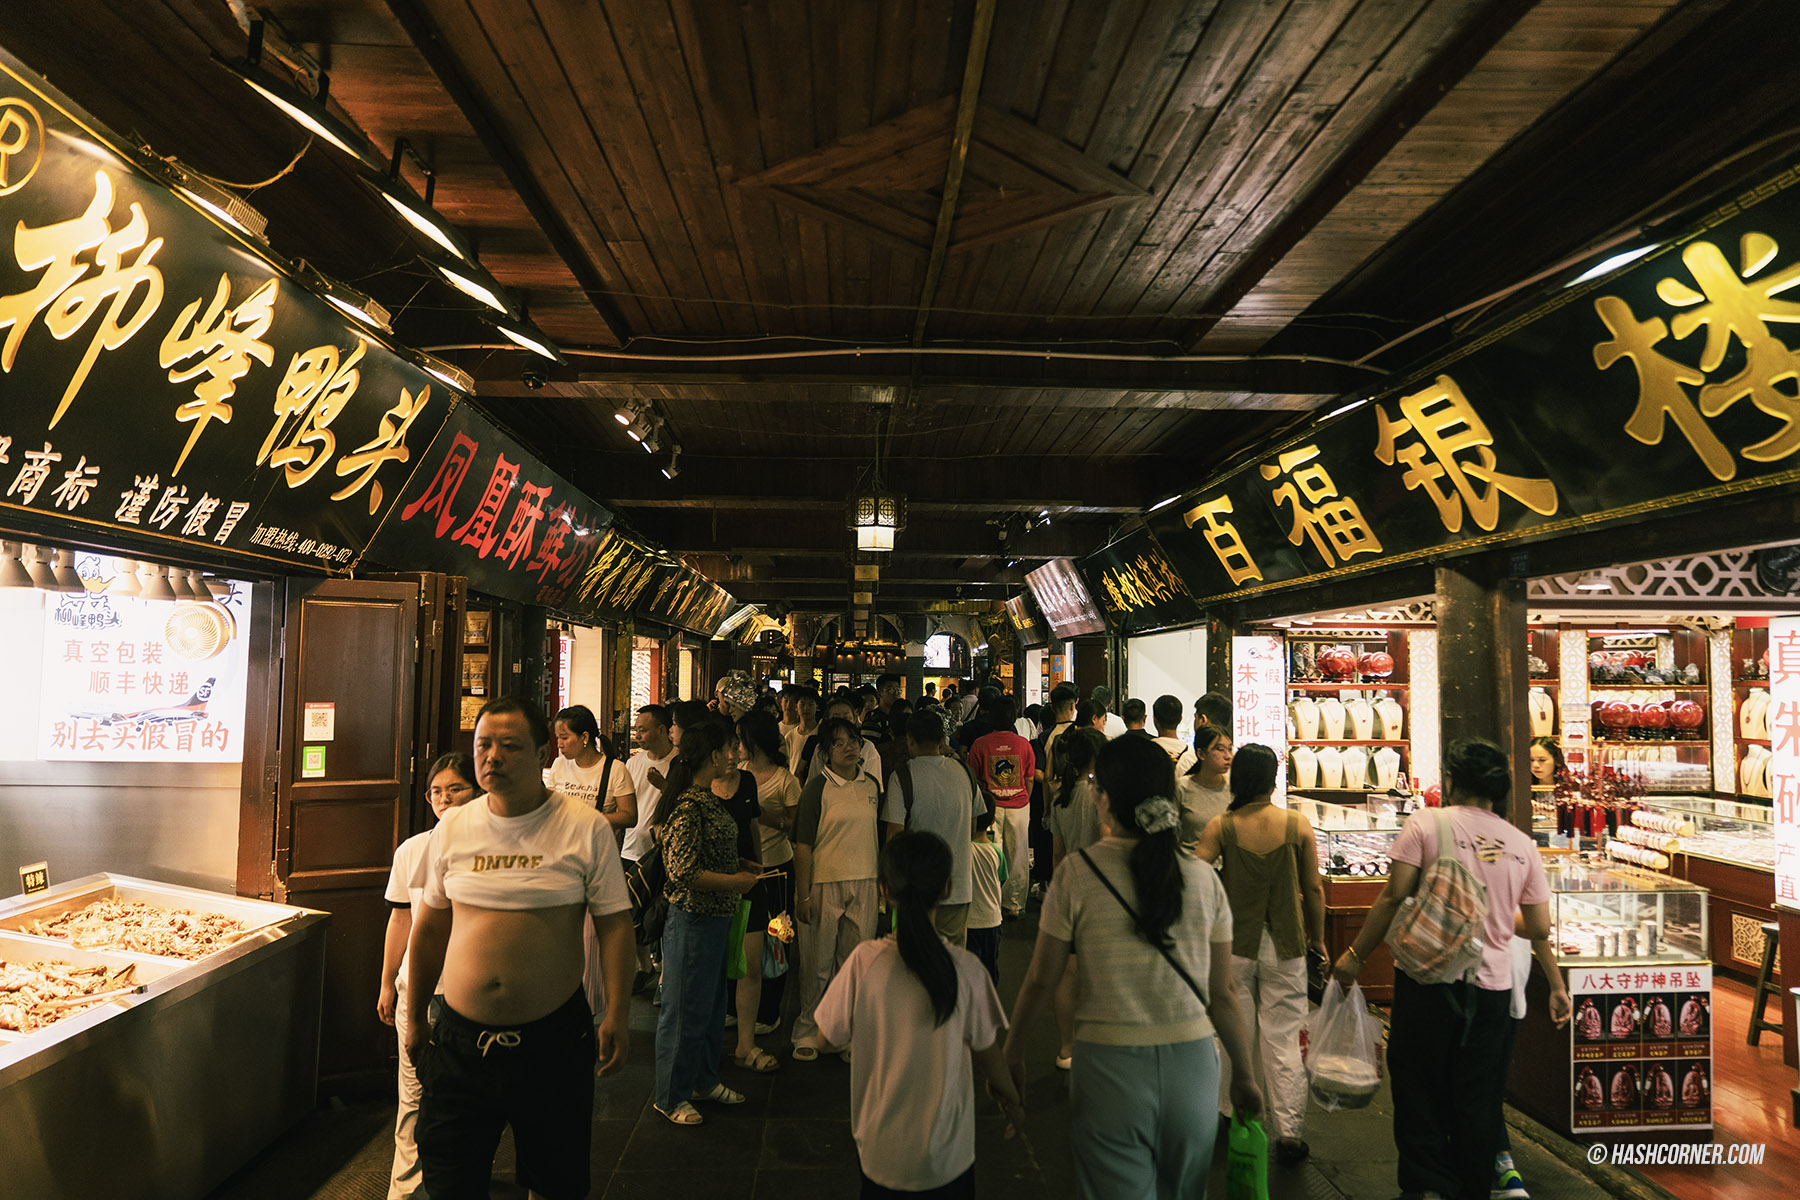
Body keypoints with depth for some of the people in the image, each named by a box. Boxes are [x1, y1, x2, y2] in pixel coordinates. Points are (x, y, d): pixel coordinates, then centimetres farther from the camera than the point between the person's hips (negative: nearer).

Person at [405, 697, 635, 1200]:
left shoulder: (586, 829, -9)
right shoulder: (451, 828, 2)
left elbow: (614, 925, -6)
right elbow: (430, 927, 12)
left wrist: (616, 1015, -12)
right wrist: (416, 1016, 16)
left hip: (554, 1040, -2)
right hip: (460, 1039, 3)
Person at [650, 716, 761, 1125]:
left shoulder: (707, 799, 7)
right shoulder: (687, 807, -23)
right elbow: (682, 872, -27)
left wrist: (739, 864, 6)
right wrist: (737, 881, -18)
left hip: (716, 917, 10)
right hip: (693, 919, -10)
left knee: (713, 1003, 22)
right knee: (685, 1010, 6)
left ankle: (704, 1079, 39)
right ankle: (670, 1096, 23)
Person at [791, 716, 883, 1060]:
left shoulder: (871, 785, 8)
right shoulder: (817, 787, -8)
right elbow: (802, 844, -8)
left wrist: (882, 882, 15)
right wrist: (802, 895, -11)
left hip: (864, 884, 4)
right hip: (823, 883, -4)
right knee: (817, 963, 5)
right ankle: (807, 1031, 22)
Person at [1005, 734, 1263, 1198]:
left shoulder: (1077, 873, -11)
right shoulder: (1203, 878, -3)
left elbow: (1041, 980, -4)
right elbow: (1222, 996, 2)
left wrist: (1012, 1050, 11)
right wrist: (1244, 1075, 16)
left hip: (1110, 1066, -3)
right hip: (1192, 1061, 3)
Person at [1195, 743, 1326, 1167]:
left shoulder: (1219, 827, -11)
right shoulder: (1298, 825, -8)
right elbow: (1314, 890, -1)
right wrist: (1318, 939, 12)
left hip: (1234, 943, 0)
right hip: (1285, 945, 0)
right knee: (1283, 1040, 8)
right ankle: (1289, 1132, 11)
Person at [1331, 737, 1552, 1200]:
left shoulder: (1426, 823, -7)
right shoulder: (1522, 845, 4)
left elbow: (1393, 898, -11)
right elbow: (1539, 928, 8)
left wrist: (1356, 954, -2)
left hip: (1428, 976, -4)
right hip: (1491, 984, 4)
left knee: (1418, 1084, 10)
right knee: (1478, 1096, 15)